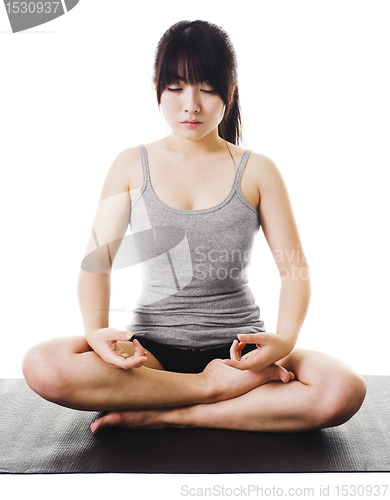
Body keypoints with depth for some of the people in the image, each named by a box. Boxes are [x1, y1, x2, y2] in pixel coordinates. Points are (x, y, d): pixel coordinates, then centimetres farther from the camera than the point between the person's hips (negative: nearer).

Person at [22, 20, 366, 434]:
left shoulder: (257, 171, 3)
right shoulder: (132, 165, 5)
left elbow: (295, 266, 0)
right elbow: (98, 259, 0)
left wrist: (286, 338, -20)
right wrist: (96, 329, -20)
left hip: (237, 346, 0)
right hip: (152, 349, 1)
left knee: (344, 391, -28)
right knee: (42, 365, -27)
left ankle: (164, 416, -19)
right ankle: (213, 386, -18)